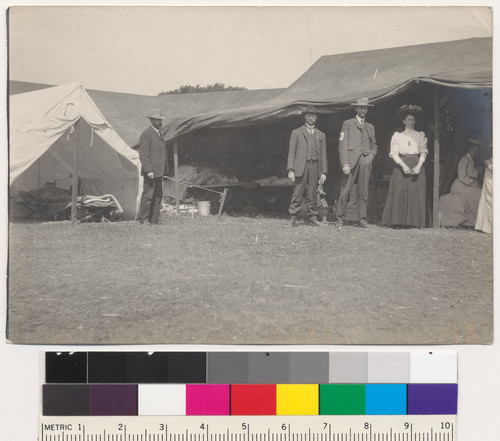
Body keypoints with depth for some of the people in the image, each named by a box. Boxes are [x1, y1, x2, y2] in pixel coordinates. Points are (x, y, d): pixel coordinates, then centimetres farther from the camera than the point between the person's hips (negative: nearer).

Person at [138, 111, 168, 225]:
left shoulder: (158, 133, 17)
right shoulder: (146, 134, -11)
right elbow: (143, 155, -16)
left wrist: (164, 169, 17)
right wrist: (149, 171, -21)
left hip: (159, 172, 9)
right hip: (151, 172, -9)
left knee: (158, 196, 10)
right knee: (148, 195, -3)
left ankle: (154, 220, 17)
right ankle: (143, 219, 5)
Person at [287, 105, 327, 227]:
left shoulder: (321, 135, 17)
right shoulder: (296, 133, 9)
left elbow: (323, 155, 14)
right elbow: (291, 153, 4)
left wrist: (324, 172, 5)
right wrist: (290, 170, -6)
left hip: (314, 166, 3)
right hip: (300, 166, -2)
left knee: (313, 195, 4)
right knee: (297, 194, -5)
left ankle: (312, 218, 11)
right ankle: (293, 218, 1)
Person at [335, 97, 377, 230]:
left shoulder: (370, 127, 22)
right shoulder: (347, 124, 9)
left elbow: (374, 146, 26)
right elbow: (342, 144, 0)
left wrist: (370, 156, 4)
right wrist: (345, 163, -11)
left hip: (365, 162, 4)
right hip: (351, 160, -4)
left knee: (363, 192, 3)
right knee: (345, 191, -7)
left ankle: (362, 219, 9)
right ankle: (340, 219, -1)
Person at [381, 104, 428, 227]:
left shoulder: (420, 135, 14)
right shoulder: (397, 135, 11)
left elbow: (424, 152, 4)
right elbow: (393, 153, 1)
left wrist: (419, 166, -13)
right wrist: (403, 165, -14)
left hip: (417, 167, 1)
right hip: (401, 166, -1)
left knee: (416, 194, -5)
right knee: (398, 193, -6)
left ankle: (414, 222, -3)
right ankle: (397, 221, -3)